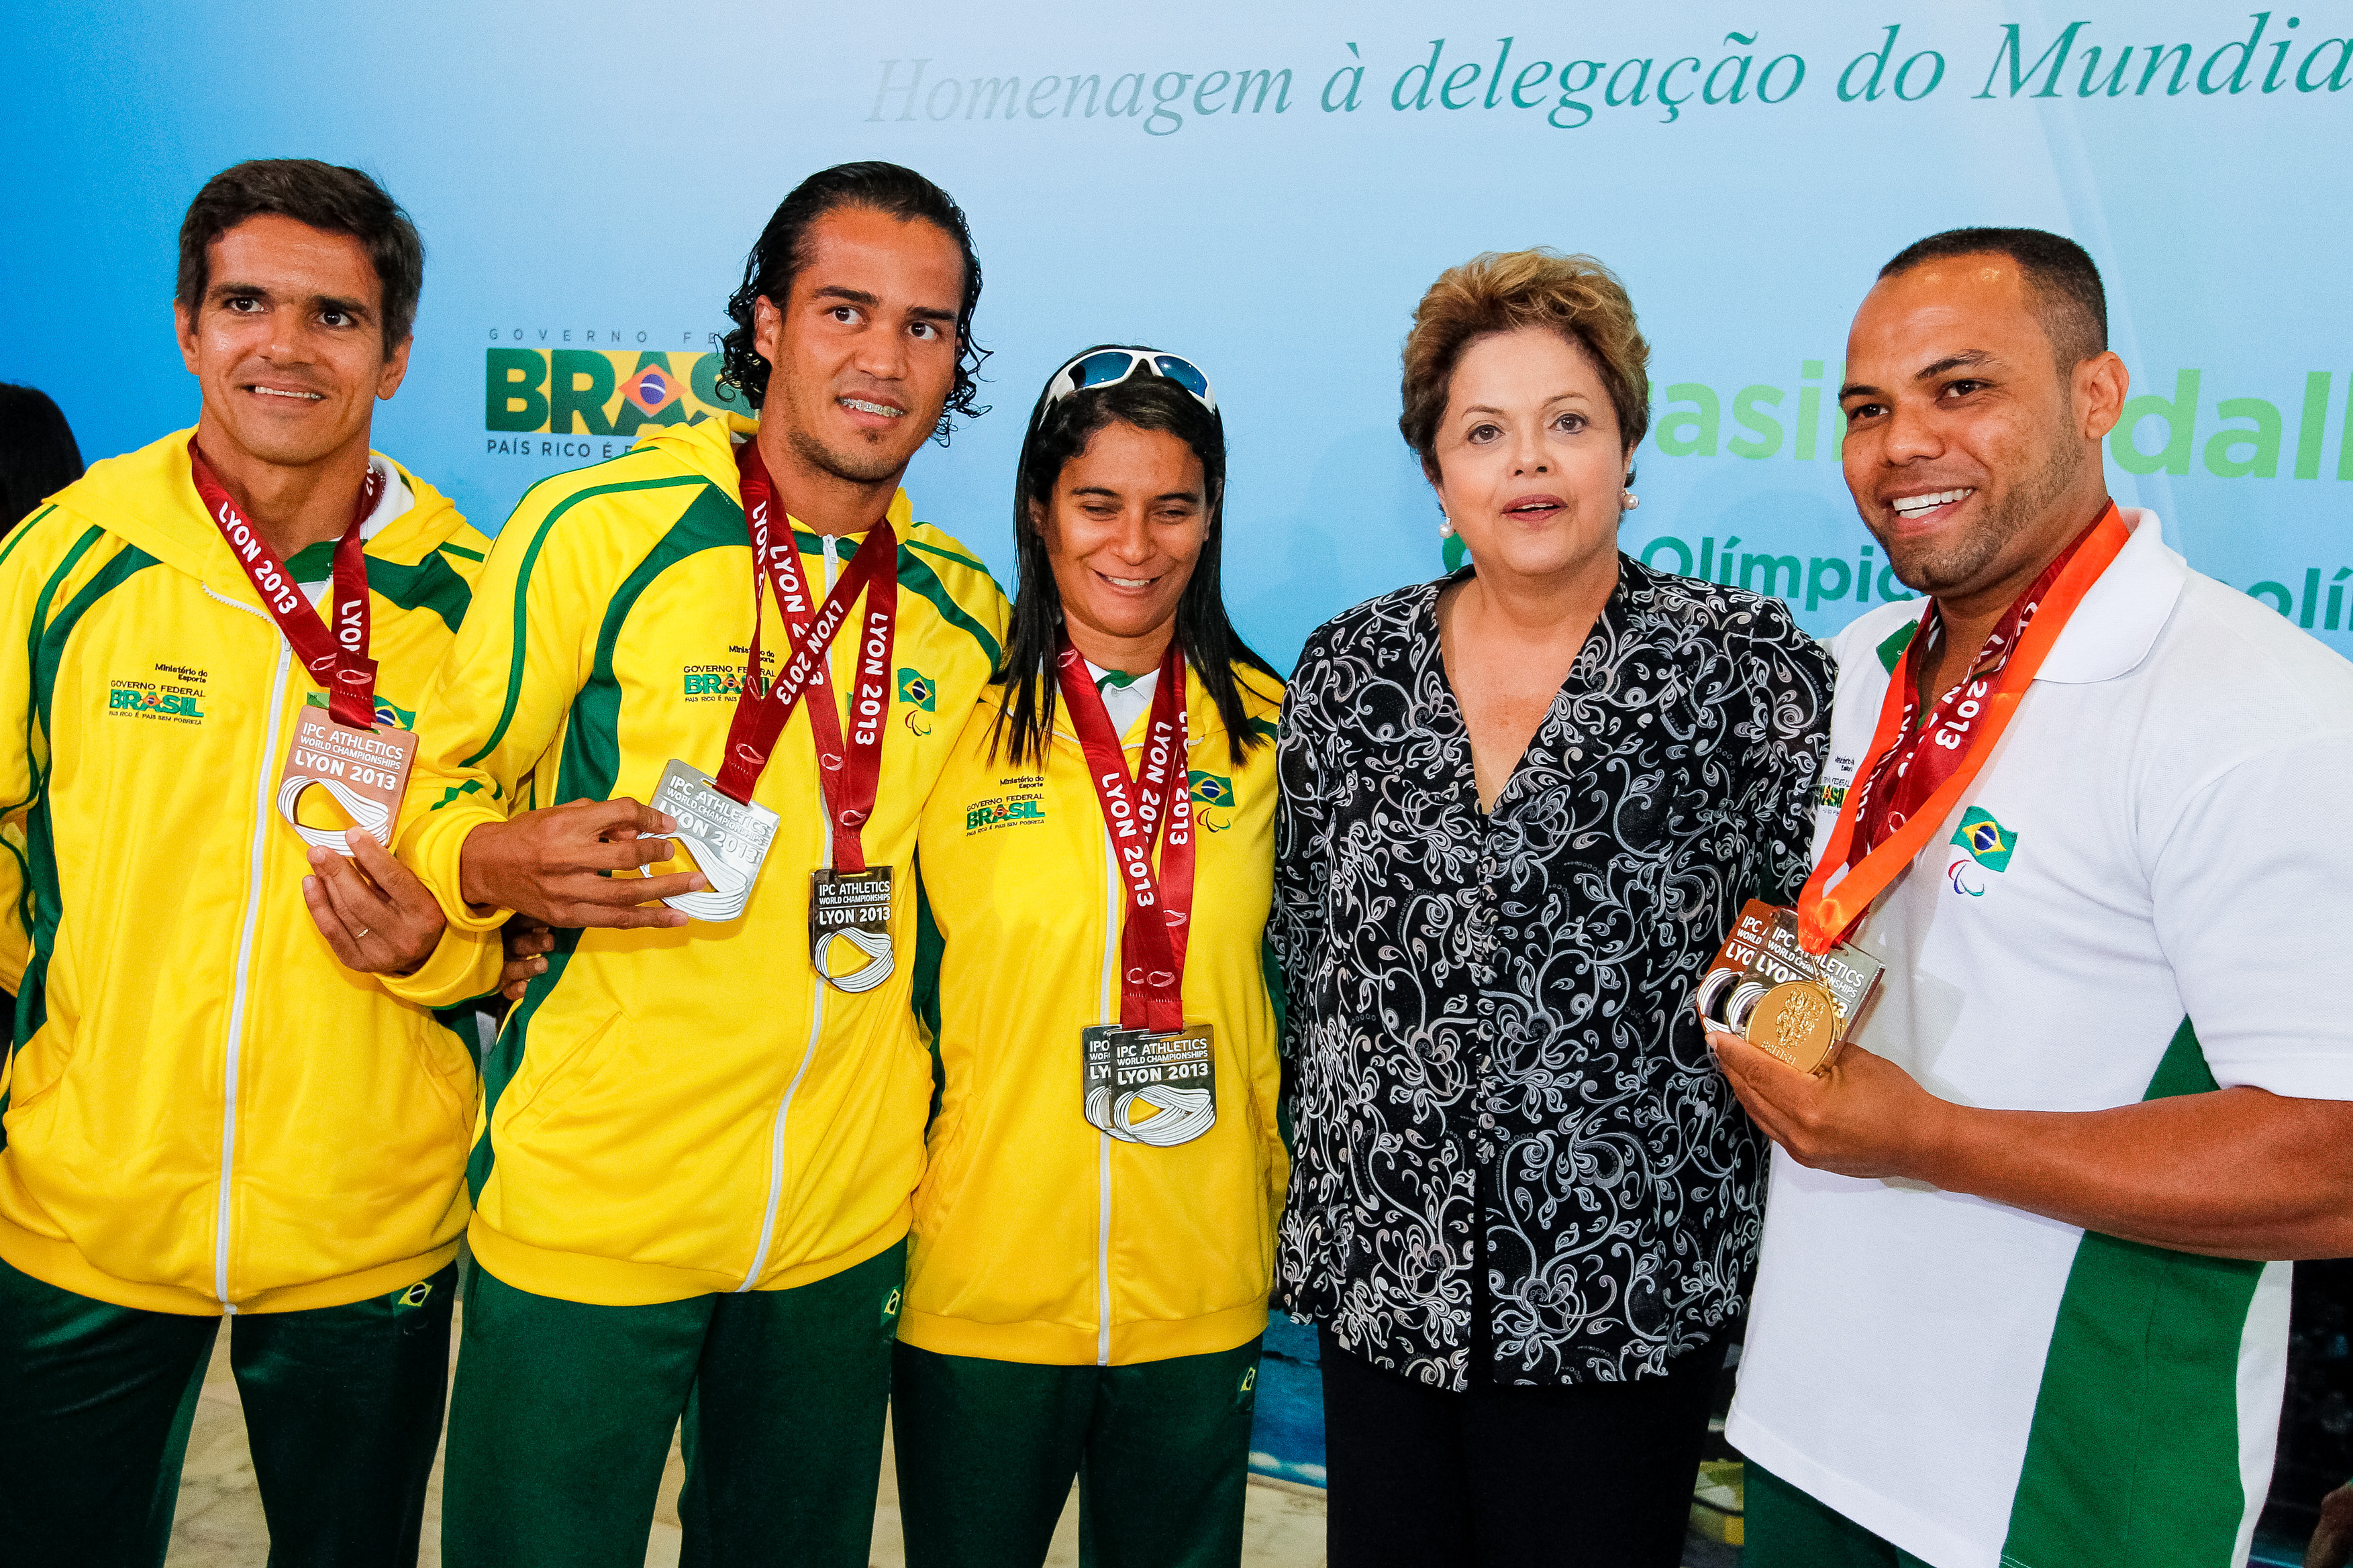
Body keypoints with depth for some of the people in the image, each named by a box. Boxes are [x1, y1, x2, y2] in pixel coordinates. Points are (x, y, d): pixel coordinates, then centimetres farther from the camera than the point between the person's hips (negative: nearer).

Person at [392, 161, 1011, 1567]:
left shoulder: (972, 613, 4)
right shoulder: (597, 529, -9)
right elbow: (439, 791, -2)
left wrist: (924, 1124, 9)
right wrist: (502, 863, -24)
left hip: (847, 1224, 4)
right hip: (587, 1205, -4)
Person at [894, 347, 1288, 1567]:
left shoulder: (1269, 726, 1)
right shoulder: (953, 720, -4)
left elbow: (1281, 983, 10)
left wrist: (1274, 1189, 9)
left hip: (1201, 1292, 2)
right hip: (979, 1287, -1)